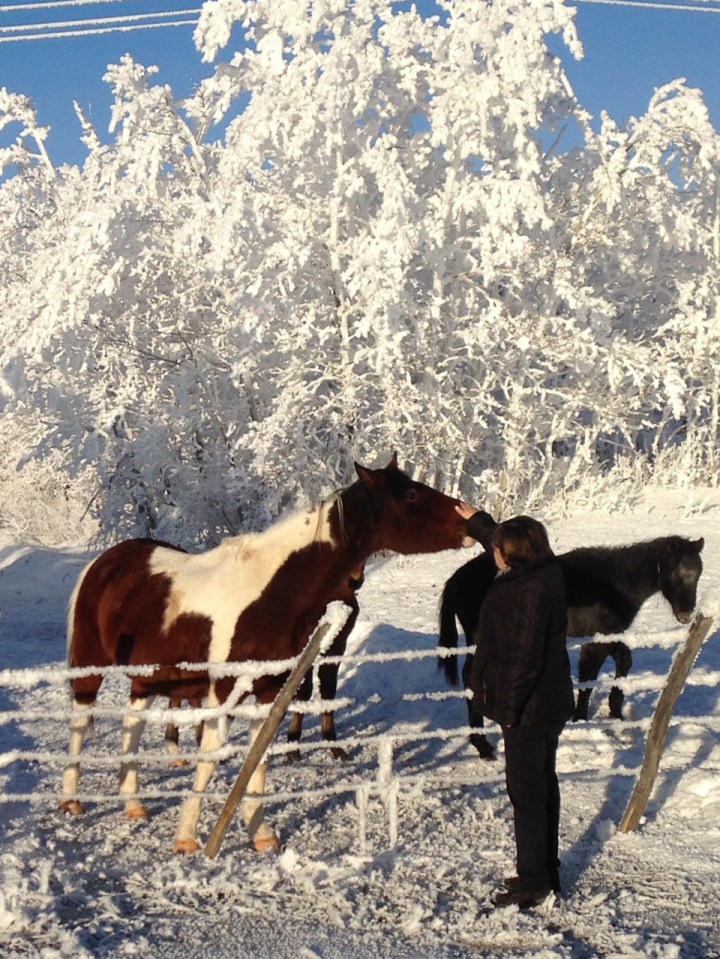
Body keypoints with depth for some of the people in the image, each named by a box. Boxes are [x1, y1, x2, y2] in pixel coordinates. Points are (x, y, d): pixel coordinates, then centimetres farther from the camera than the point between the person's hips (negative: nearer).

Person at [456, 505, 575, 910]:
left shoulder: (532, 591, -26)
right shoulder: (544, 574, 4)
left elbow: (525, 660, -27)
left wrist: (507, 708, -20)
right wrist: (476, 520, 40)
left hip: (529, 711, -10)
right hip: (548, 705, 10)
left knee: (526, 793, -1)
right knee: (543, 785, 19)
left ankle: (533, 884, 7)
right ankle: (546, 872, 31)